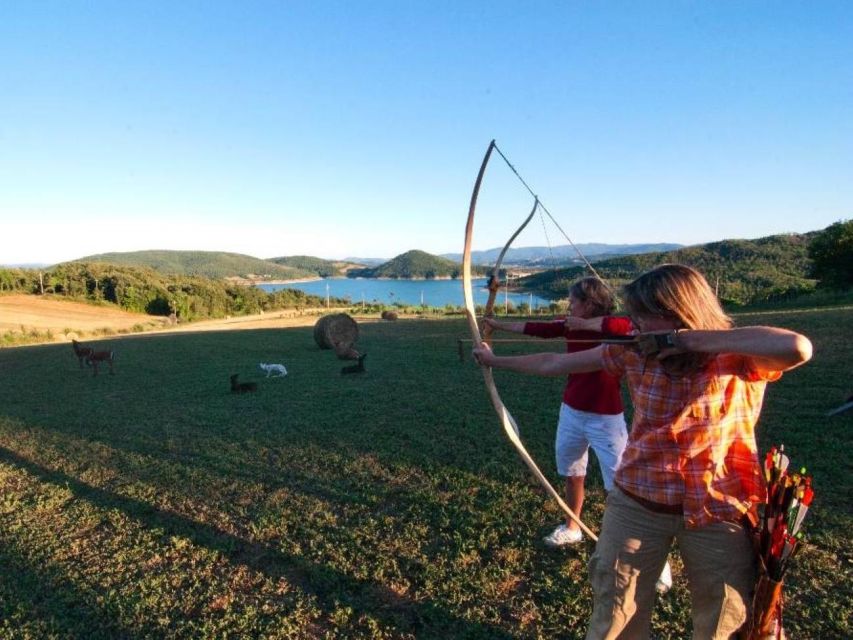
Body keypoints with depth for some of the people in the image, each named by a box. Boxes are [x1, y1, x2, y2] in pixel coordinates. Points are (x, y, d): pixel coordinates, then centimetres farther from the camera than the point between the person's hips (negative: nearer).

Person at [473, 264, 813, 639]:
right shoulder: (633, 352, -7)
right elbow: (553, 364, 2)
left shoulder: (738, 358, -15)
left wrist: (683, 338, -32)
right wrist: (495, 360, 11)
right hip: (637, 504, 2)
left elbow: (797, 348, -37)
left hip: (719, 511, -2)